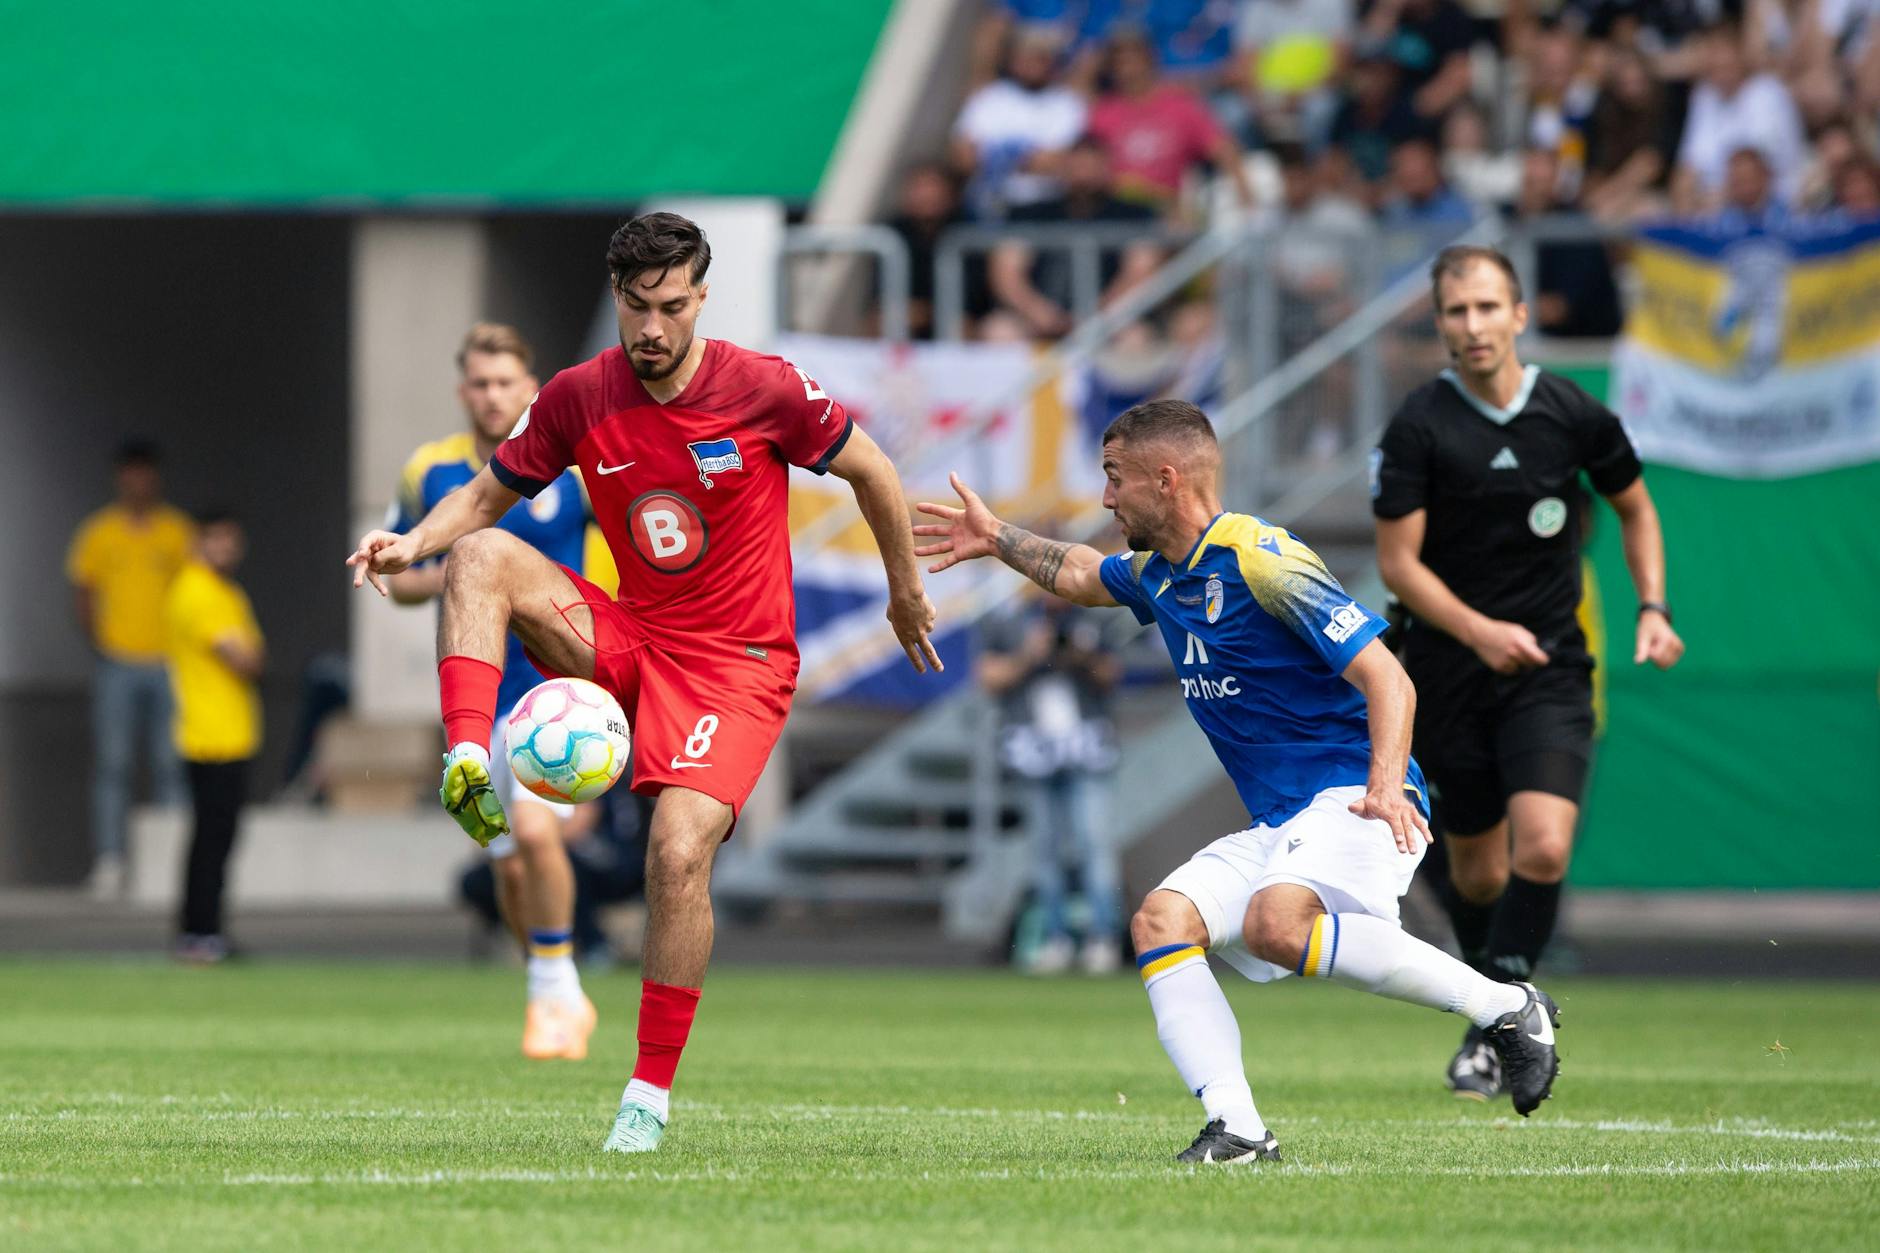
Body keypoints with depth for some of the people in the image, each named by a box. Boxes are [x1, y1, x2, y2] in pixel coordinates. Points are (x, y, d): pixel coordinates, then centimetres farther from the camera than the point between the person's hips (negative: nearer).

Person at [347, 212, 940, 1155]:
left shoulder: (763, 390, -12)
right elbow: (488, 494, 6)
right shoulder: (580, 399, -4)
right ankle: (466, 767, -33)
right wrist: (413, 543, -15)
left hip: (737, 661, -4)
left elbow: (871, 471, 2)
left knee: (680, 849, -22)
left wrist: (907, 596, 12)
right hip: (628, 641, 4)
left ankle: (653, 1092, -11)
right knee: (481, 557, -20)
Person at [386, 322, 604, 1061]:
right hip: (477, 694, 4)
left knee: (534, 828, -24)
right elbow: (395, 578, 12)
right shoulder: (429, 473, 1)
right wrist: (441, 577, -11)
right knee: (510, 869, 6)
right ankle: (564, 1001, 27)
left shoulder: (576, 466, -7)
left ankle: (554, 991, -7)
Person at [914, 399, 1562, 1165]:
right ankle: (1237, 1127, -21)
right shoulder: (1156, 573, 14)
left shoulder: (1263, 560, -13)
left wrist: (1385, 785, -30)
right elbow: (1083, 575, 41)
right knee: (1159, 921, -12)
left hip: (1353, 802, -9)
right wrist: (997, 541, 41)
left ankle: (1505, 1007, -23)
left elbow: (1386, 678, -17)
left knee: (1276, 924, -34)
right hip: (1276, 826, 9)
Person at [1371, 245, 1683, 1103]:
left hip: (1549, 670, 0)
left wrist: (1652, 607, 4)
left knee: (1543, 848, -19)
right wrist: (1481, 631, -22)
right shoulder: (1419, 428, -9)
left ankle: (1491, 1029, -9)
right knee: (1477, 871, 8)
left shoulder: (1577, 418, -2)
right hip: (1448, 671, 0)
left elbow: (1635, 507, 17)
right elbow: (1398, 562, -9)